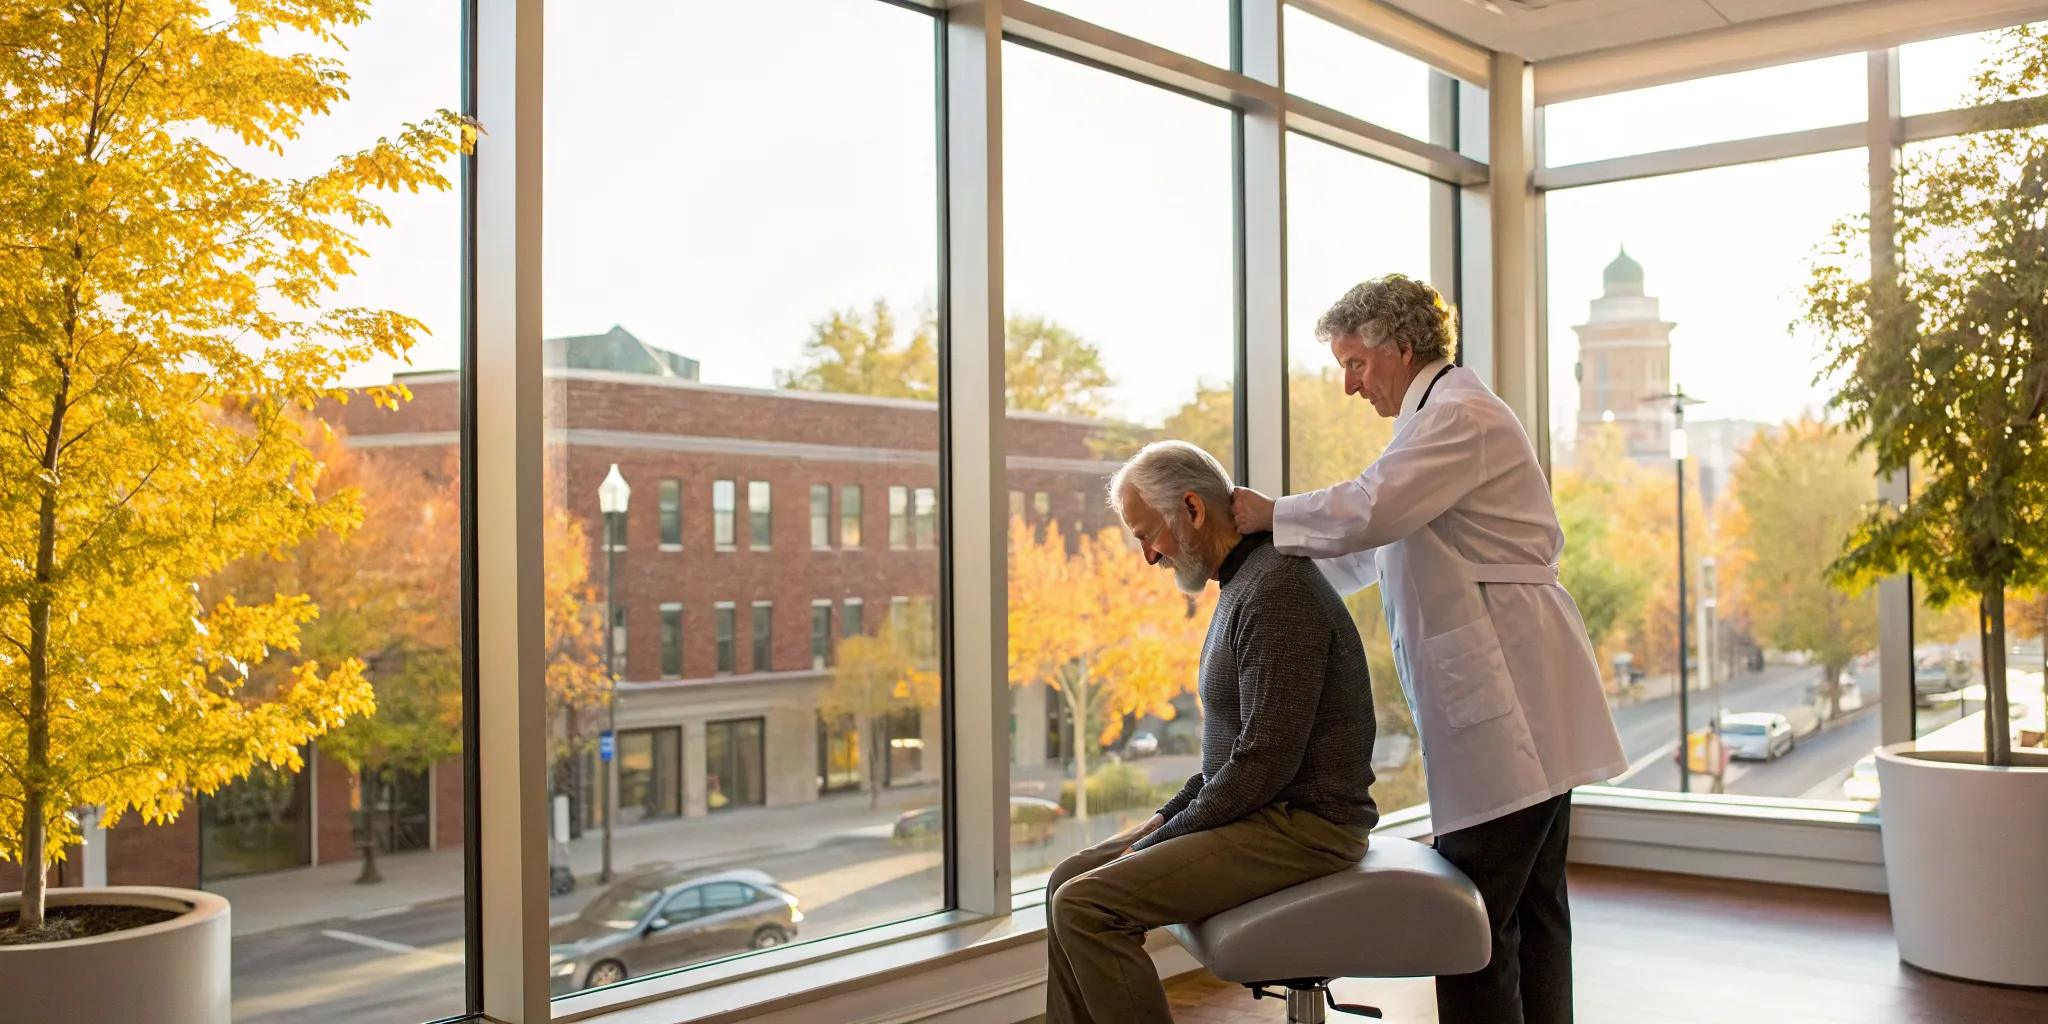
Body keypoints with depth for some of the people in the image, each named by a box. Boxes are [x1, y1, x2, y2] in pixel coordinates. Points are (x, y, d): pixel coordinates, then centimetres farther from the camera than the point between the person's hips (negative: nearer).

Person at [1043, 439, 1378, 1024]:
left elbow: (1265, 761, -23)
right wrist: (1167, 817, 10)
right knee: (1068, 881, 6)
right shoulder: (1244, 584, 15)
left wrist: (1156, 843, -14)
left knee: (1086, 905, -20)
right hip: (1262, 814, 10)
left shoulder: (1277, 589, -19)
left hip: (1301, 824, -10)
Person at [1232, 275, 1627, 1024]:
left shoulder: (1459, 414, -11)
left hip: (1508, 703, -11)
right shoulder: (1441, 416, 22)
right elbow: (1378, 546, 24)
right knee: (1530, 903, 14)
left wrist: (1269, 514, -10)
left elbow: (1371, 507, -24)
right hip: (1515, 709, 11)